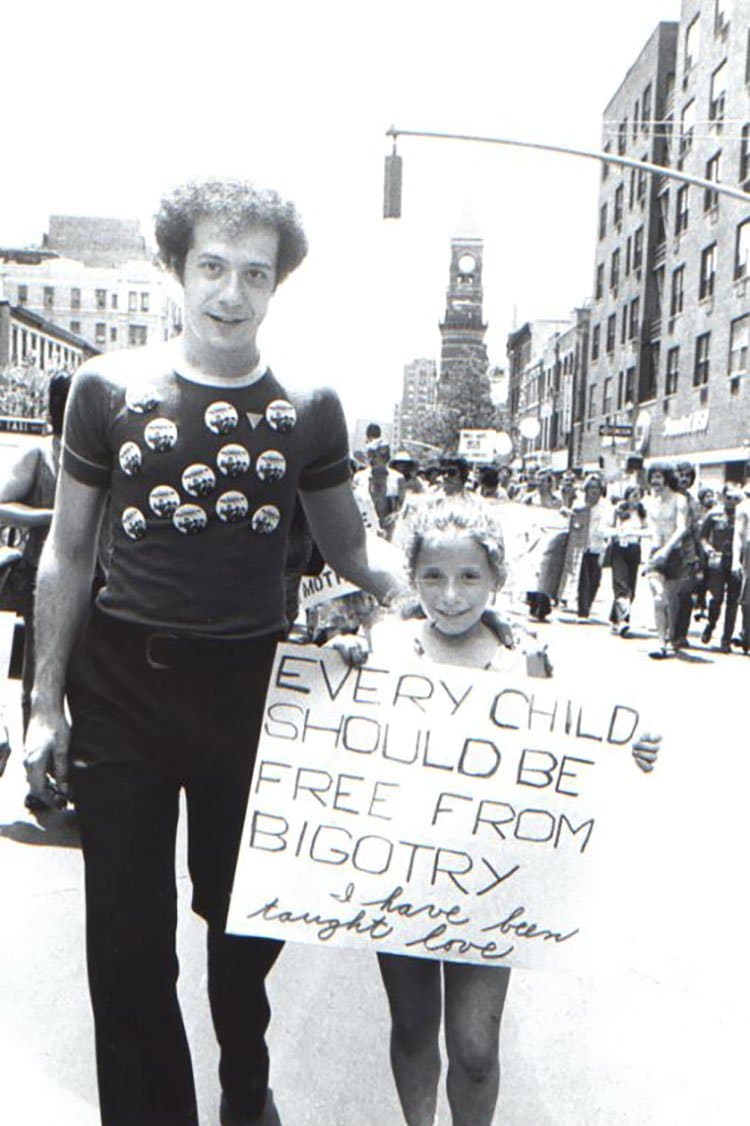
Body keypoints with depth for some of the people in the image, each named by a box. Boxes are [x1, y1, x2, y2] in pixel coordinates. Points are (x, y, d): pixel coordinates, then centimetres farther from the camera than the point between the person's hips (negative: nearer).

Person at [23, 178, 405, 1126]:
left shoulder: (307, 409, 1)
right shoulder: (109, 387, 0)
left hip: (253, 687, 1)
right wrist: (44, 705, 3)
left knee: (247, 914, 15)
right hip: (121, 683, 0)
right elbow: (67, 554, 4)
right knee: (128, 932, 7)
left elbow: (349, 550, 10)